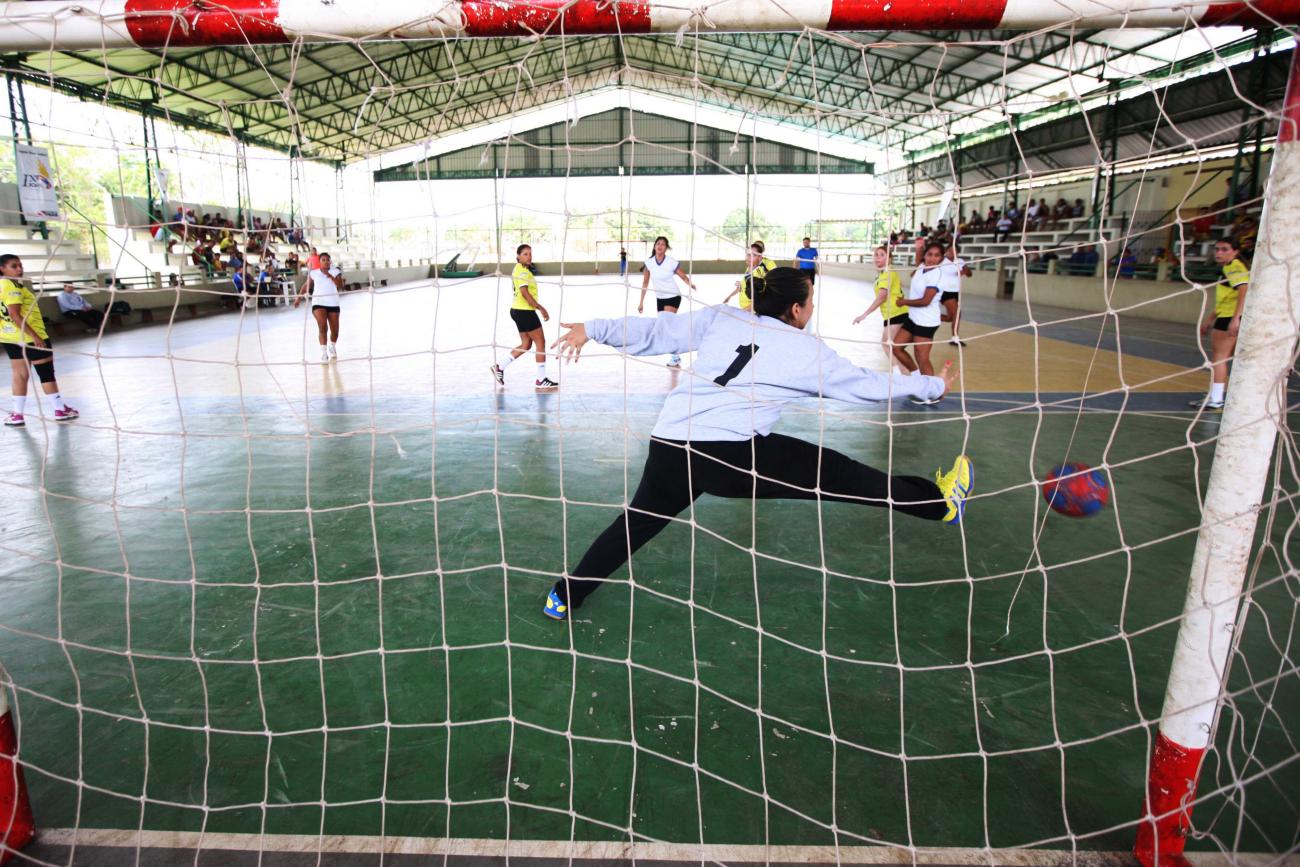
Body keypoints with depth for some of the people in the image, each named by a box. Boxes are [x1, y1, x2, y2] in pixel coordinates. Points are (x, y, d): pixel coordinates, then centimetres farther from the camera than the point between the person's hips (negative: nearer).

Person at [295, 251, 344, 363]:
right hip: (318, 303, -1)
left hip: (333, 304, 1)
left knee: (335, 330, 7)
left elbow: (340, 286, -14)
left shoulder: (335, 271, 1)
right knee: (322, 327, -21)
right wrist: (299, 298, 12)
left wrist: (330, 276, -22)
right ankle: (324, 354, -23)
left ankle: (332, 347, 39)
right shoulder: (314, 273, 4)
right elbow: (306, 285, 15)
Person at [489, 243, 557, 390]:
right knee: (541, 342, -3)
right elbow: (525, 293, -24)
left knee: (526, 344, 14)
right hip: (524, 311, -10)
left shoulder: (522, 270, 16)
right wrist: (541, 309, -23)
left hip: (520, 311, 10)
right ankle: (541, 380, 4)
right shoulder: (522, 271, -15)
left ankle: (499, 367, 17)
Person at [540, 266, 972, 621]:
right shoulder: (806, 349, 6)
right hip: (735, 456, -4)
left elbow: (654, 331, 11)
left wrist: (593, 329, 18)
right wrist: (933, 384, 30)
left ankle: (564, 597, 33)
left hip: (669, 446, 5)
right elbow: (866, 384, 15)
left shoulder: (721, 317, 13)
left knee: (636, 523, 22)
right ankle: (940, 503, 24)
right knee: (840, 473, 8)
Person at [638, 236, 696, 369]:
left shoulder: (672, 262, -17)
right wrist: (641, 302, 3)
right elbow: (645, 283, 2)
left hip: (673, 297, -5)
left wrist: (691, 285, -32)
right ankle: (675, 356, 26)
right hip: (659, 298, 5)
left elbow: (684, 277, -9)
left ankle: (675, 357, -9)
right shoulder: (649, 262, -6)